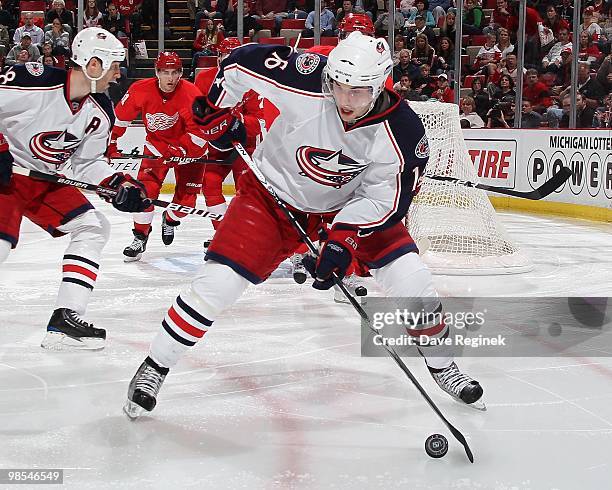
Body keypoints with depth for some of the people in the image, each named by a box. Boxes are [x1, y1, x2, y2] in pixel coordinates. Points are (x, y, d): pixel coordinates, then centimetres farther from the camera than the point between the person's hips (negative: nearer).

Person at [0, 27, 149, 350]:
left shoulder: (100, 113, -1)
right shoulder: (34, 81, -23)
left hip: (45, 179, 8)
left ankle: (64, 321, -2)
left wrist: (119, 184, -8)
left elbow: (88, 162, 8)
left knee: (93, 228, -1)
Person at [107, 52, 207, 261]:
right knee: (146, 187, -15)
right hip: (156, 143, 1)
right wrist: (110, 145, -3)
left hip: (188, 145, -1)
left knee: (187, 197, -4)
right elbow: (120, 117, -5)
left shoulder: (191, 94, -28)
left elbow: (199, 132, -28)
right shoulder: (140, 90, -20)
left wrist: (174, 152, -33)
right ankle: (140, 236, -4)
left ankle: (170, 220, 29)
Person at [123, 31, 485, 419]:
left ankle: (441, 364, 17)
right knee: (218, 282, -13)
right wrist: (217, 111, -7)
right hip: (275, 194, -1)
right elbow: (241, 60, -17)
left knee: (409, 277, -9)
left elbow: (383, 198, -17)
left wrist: (344, 241, -27)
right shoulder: (305, 83, -30)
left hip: (348, 204, 2)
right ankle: (154, 368, 6)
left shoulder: (403, 133, -24)